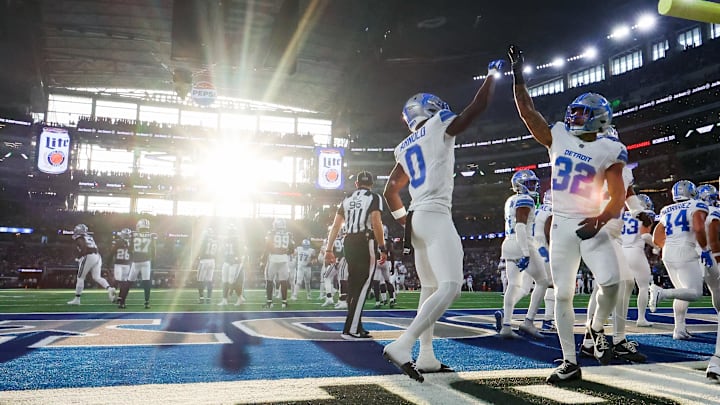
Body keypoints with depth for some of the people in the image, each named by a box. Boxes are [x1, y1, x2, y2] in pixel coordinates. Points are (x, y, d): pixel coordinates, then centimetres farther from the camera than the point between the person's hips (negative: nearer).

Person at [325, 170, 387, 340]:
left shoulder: (346, 199, 17)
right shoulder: (374, 197, 1)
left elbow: (335, 225, 12)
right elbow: (376, 223, -12)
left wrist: (329, 249, 15)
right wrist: (383, 248, -10)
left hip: (349, 243, 6)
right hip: (366, 243, -6)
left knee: (353, 286, 13)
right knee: (362, 287, -5)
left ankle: (356, 327, 20)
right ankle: (351, 330, -10)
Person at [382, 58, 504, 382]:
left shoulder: (405, 148, 19)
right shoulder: (440, 128, 0)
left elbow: (390, 192, 22)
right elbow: (478, 106, 3)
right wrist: (493, 74, 19)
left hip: (416, 218, 9)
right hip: (435, 217, -8)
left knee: (429, 288, 14)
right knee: (450, 286, -14)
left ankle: (426, 357, 15)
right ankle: (402, 346, -25)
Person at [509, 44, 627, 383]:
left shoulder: (608, 151, -2)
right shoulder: (558, 136, 6)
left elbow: (618, 197, -5)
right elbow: (527, 112, 3)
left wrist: (600, 220, -21)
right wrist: (518, 77, -2)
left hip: (592, 225, -2)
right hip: (561, 225, 2)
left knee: (610, 282, -17)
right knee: (563, 294, 1)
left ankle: (597, 329, 16)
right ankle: (570, 362, 10)